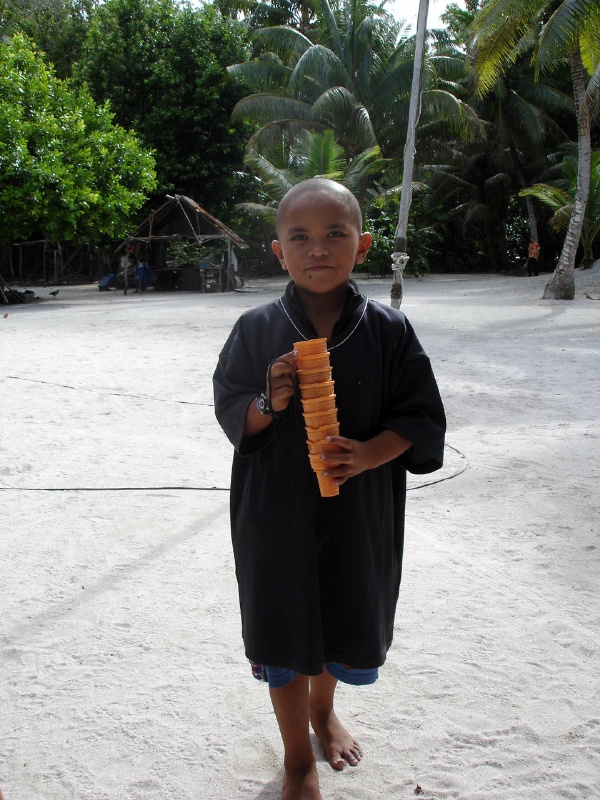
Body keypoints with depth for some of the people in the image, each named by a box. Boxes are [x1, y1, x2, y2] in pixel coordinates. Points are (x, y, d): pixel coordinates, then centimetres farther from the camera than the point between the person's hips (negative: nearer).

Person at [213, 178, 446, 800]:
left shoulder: (387, 330, -8)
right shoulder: (256, 330, -7)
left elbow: (422, 418, -4)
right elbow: (230, 411, -1)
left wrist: (371, 453, -22)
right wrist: (269, 404, -22)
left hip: (360, 513, 1)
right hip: (276, 513, -1)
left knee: (348, 622, 20)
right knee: (283, 632, 11)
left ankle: (322, 709, 55)